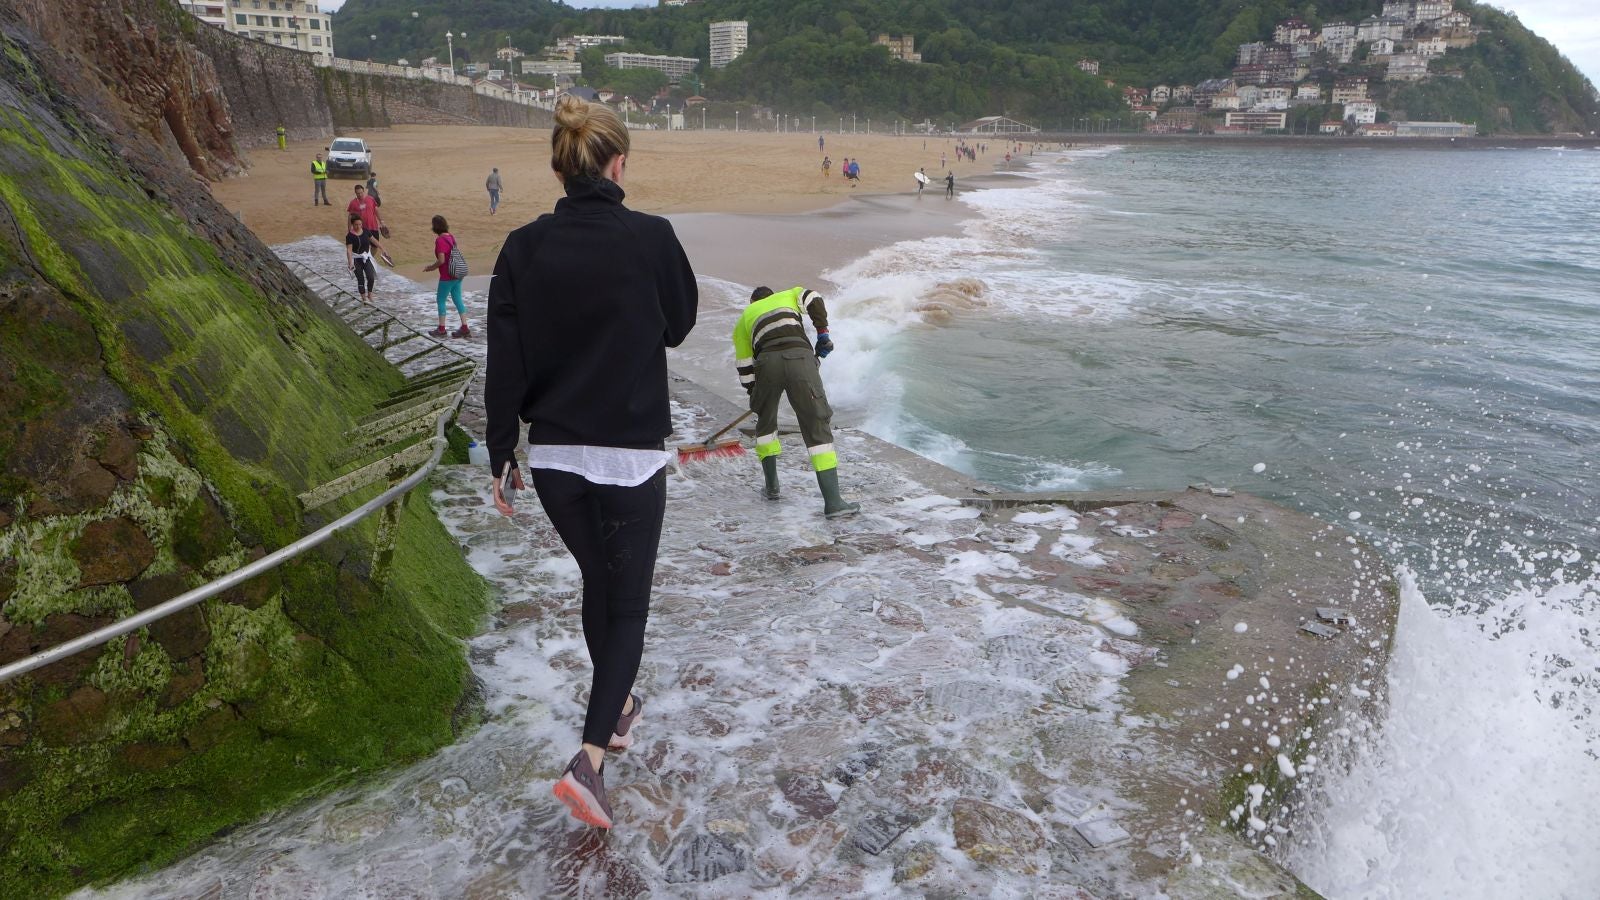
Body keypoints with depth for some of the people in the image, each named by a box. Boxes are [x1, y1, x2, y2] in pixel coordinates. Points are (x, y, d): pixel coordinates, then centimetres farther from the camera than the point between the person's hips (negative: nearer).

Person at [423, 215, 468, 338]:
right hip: (457, 275, 8)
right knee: (458, 299, 11)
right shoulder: (451, 237, 6)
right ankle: (465, 328, 11)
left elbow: (441, 260, -22)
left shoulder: (440, 240, -18)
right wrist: (434, 264, 18)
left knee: (440, 300, 6)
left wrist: (431, 267, -6)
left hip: (446, 277, -7)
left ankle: (441, 329, 12)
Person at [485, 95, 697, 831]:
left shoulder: (524, 248, -3)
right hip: (631, 453, -4)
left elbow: (504, 361, -2)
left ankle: (618, 704, 43)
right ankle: (590, 757, -3)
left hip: (553, 455, 4)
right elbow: (679, 324, 4)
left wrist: (502, 453, 7)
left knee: (597, 584, 24)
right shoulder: (650, 238, -12)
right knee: (627, 602, 9)